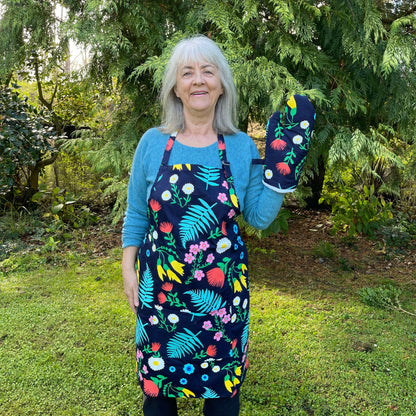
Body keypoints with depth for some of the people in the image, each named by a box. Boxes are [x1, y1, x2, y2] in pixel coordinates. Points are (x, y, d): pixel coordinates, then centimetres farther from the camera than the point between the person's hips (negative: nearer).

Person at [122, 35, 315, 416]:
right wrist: (129, 269, 2)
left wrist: (280, 170, -11)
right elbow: (136, 214, 5)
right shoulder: (153, 143, -3)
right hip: (160, 285, 0)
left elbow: (259, 217, -1)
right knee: (158, 378, 16)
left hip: (222, 287, 0)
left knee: (223, 380, 15)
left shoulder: (242, 147, -2)